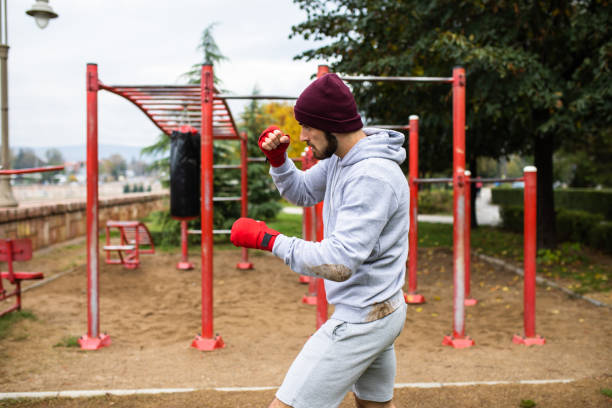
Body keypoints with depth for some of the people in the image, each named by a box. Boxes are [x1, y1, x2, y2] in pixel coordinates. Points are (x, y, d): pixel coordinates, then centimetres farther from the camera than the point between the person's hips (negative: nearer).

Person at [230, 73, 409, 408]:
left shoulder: (372, 176, -26)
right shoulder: (340, 158, 5)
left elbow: (341, 263, -31)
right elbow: (301, 192, 20)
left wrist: (266, 239, -25)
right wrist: (277, 159, 0)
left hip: (360, 319, -10)